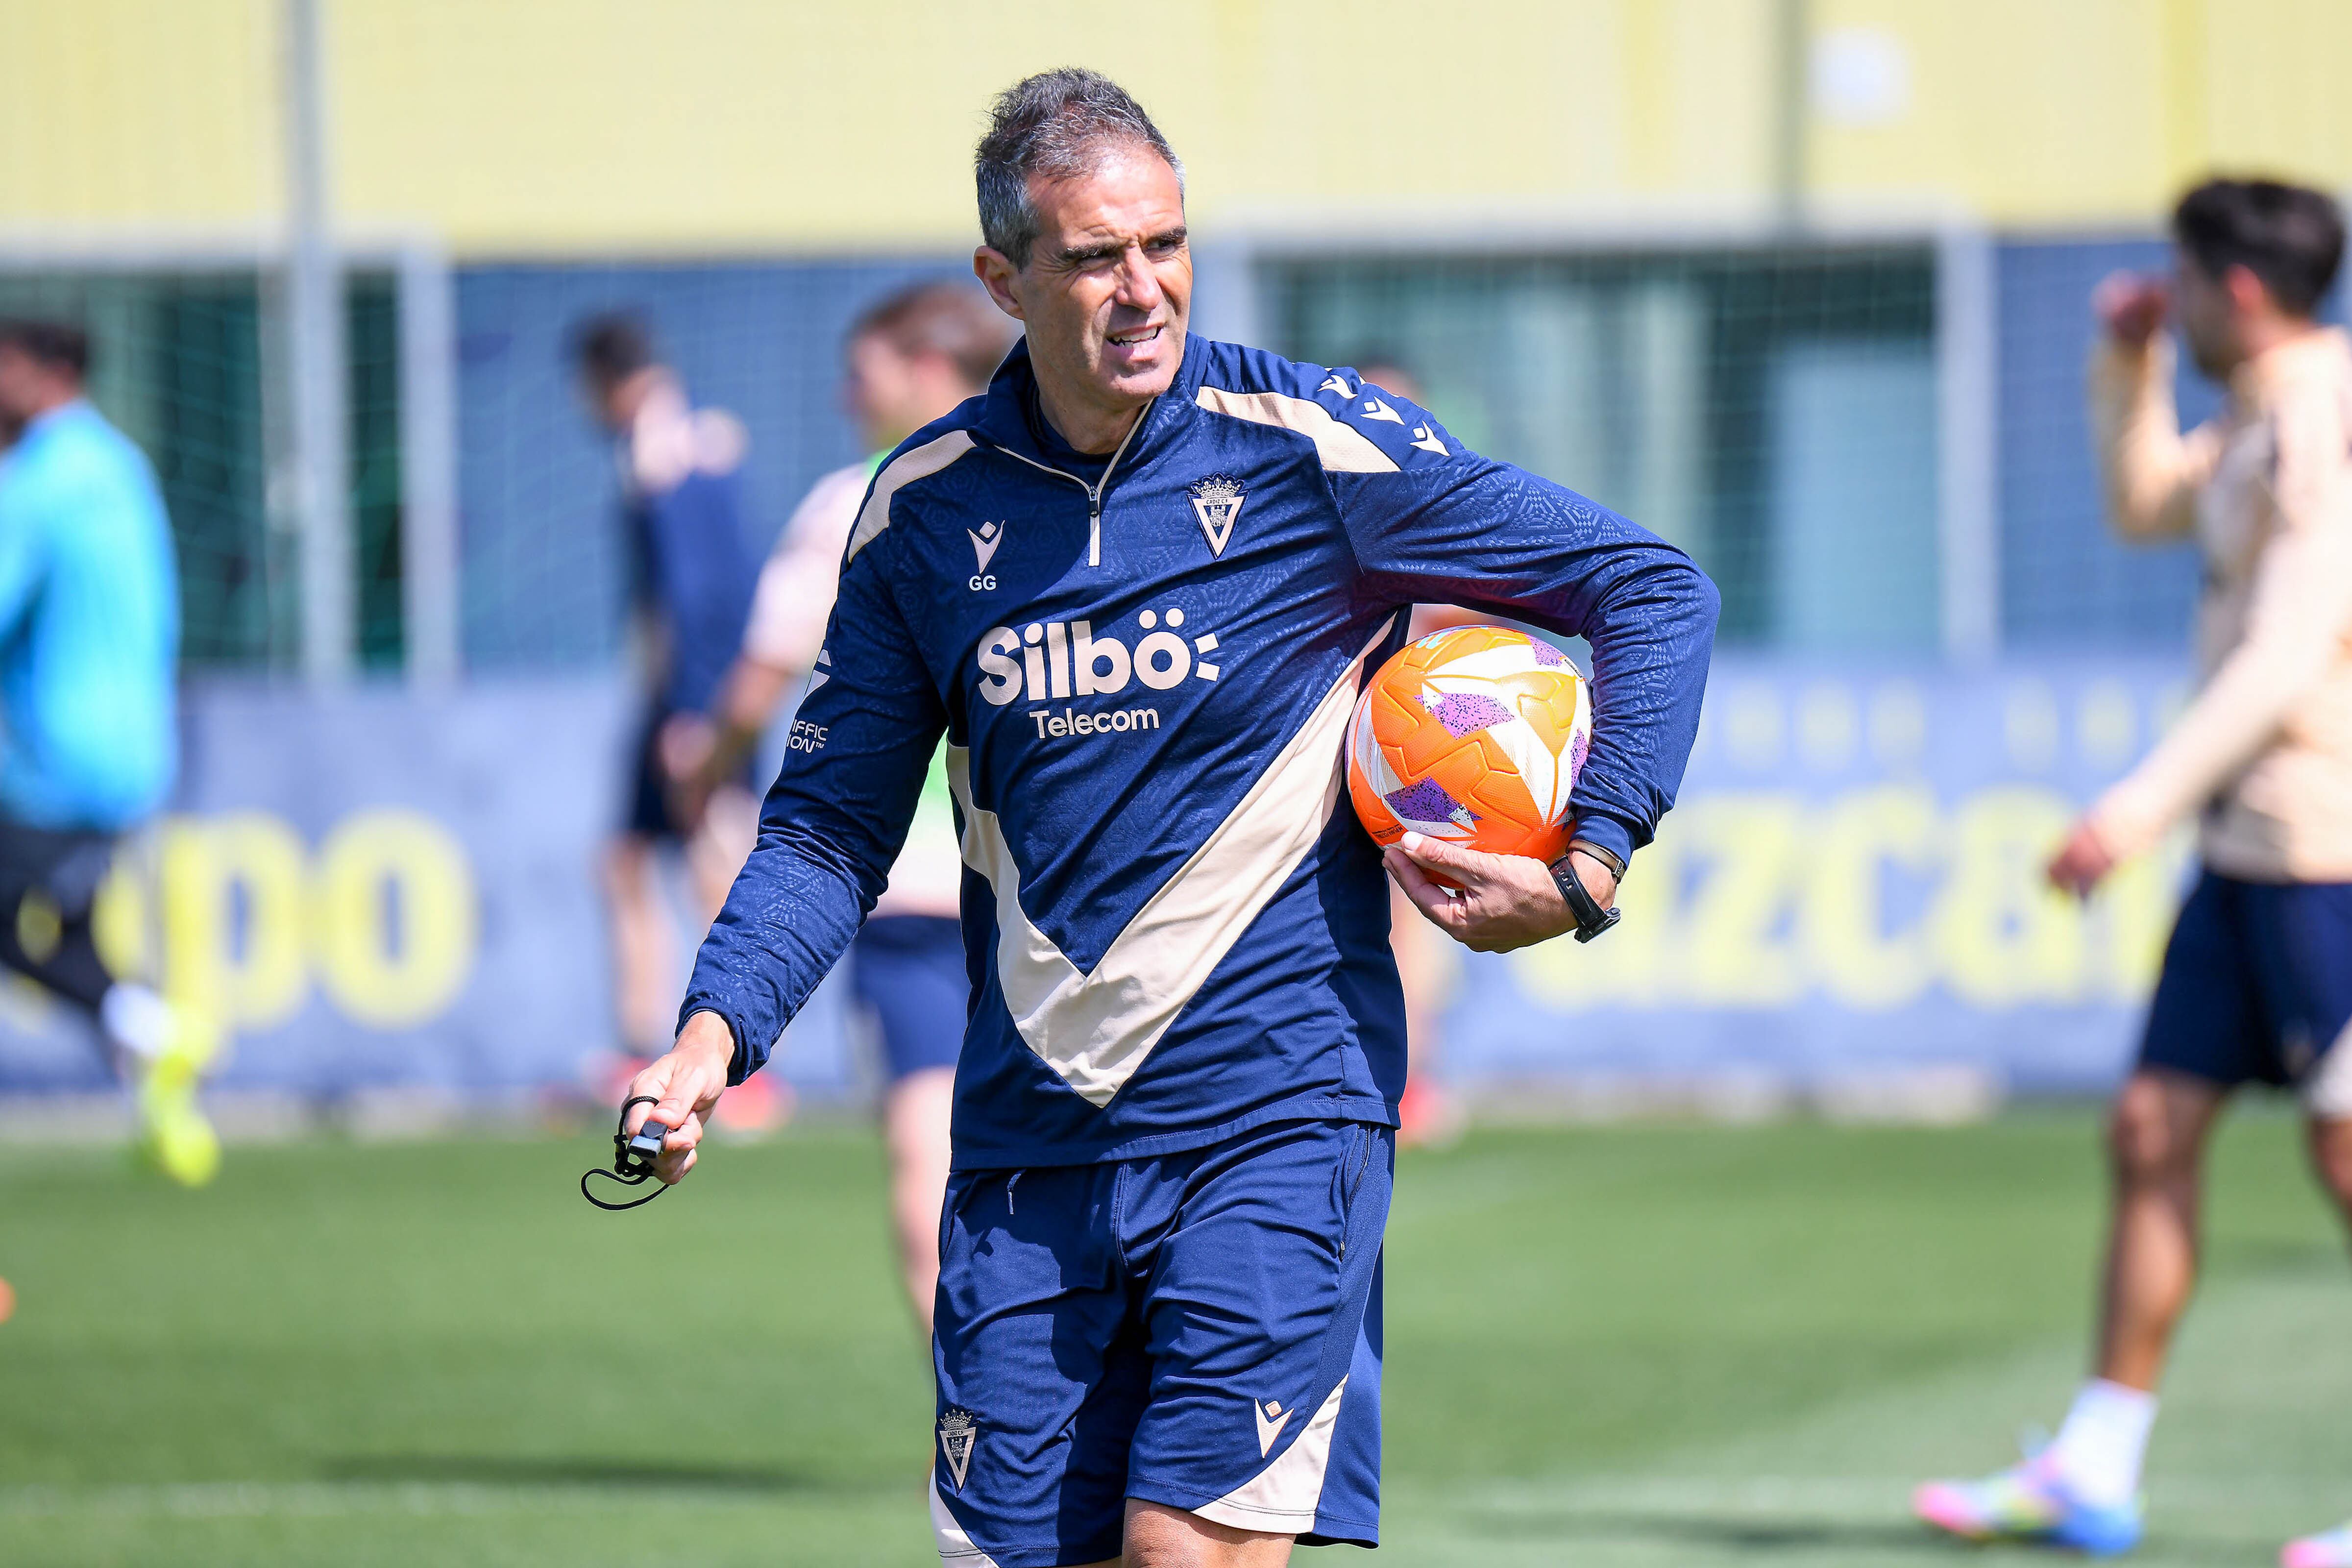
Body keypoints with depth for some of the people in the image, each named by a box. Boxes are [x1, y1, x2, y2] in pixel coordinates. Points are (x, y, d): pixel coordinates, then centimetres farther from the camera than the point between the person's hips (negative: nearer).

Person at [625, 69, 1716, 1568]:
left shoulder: (1315, 447, -6)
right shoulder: (927, 508, 5)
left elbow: (1657, 588, 0)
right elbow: (833, 823, 11)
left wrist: (1586, 871, -8)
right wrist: (715, 1032, -4)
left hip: (1273, 1108, -4)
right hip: (1027, 1146, 4)